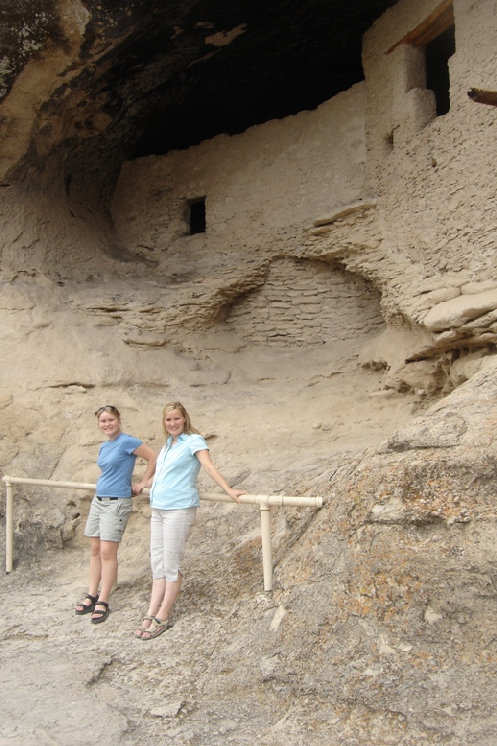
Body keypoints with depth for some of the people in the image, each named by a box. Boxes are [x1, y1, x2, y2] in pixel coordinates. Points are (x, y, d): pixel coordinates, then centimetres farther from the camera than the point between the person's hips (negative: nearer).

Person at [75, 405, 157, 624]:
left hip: (116, 503, -8)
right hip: (98, 500, 8)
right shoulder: (103, 447, 12)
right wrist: (105, 483, 12)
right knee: (95, 549, 10)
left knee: (107, 552, -6)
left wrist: (142, 484, -7)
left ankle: (103, 602, 3)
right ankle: (91, 595, 20)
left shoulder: (127, 442, -12)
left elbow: (154, 458, -14)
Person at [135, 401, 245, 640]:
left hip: (179, 509, -8)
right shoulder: (168, 444, 17)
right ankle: (151, 615, 12)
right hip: (158, 508, 8)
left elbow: (209, 467, -17)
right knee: (158, 563, 8)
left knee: (172, 564, -2)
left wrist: (228, 490, -28)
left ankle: (161, 618, 6)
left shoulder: (194, 441, -6)